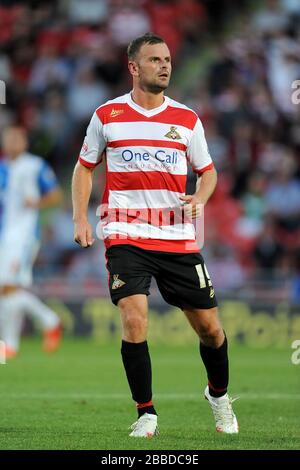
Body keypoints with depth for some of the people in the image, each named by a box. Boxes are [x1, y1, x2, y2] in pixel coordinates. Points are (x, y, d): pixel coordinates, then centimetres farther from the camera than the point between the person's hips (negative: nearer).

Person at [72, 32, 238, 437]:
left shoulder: (187, 119, 7)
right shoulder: (107, 115, 3)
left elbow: (207, 171, 16)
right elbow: (85, 167, 14)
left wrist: (199, 199, -5)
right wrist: (80, 219, 3)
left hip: (178, 238, 2)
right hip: (125, 236, -2)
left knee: (208, 326, 4)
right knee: (134, 319, -19)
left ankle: (219, 395, 32)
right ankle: (146, 414, -5)